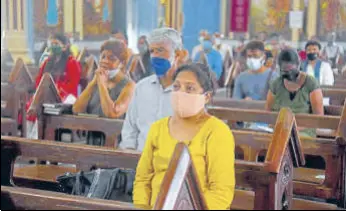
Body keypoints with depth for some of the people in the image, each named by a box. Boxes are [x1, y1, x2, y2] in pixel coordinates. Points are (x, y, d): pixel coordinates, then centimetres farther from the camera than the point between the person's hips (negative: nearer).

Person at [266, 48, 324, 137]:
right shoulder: (276, 84, 6)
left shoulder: (311, 84, -4)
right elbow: (268, 110, 14)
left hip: (304, 132, -3)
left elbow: (319, 115, -5)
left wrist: (299, 128, -18)